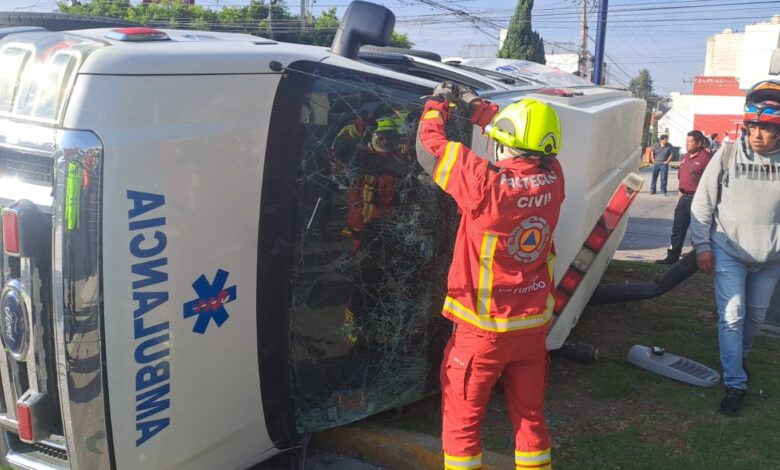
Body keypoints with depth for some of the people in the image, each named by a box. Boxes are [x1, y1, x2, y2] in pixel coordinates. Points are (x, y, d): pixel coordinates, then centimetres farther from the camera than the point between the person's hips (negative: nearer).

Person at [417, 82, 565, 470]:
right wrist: (480, 108, 16)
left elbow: (429, 147, -12)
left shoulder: (486, 183, -24)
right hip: (534, 325, 5)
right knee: (530, 415, 20)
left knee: (461, 422, 11)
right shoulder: (552, 178, -9)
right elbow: (528, 148, 12)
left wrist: (437, 104, 6)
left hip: (483, 329, -5)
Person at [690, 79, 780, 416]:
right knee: (732, 316, -5)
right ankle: (735, 384, 6)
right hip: (728, 252, -2)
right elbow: (702, 203, -4)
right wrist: (702, 246, -6)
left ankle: (740, 357, 45)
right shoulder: (728, 155, -10)